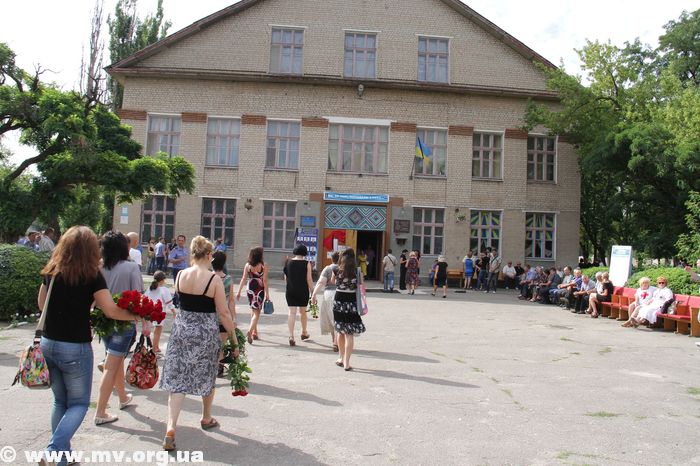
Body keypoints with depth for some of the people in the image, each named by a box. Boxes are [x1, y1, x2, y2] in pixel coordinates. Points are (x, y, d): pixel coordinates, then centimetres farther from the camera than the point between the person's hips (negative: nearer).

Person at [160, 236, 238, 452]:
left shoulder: (180, 275, -3)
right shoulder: (214, 279, -14)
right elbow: (223, 313, -12)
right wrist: (234, 338, -3)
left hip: (181, 329, 3)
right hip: (206, 332, -2)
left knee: (177, 379, 6)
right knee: (207, 377, 19)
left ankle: (170, 429, -7)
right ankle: (206, 419, 38)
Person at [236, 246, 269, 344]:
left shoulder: (248, 265, 0)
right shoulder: (263, 265, -8)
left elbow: (243, 279, 0)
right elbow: (265, 281, -9)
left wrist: (239, 292, 4)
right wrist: (267, 294, -5)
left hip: (250, 288, 4)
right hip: (260, 289, -4)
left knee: (253, 311, 19)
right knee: (257, 312, 1)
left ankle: (255, 333, 26)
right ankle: (250, 331, -18)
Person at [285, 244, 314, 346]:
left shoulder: (289, 262, 1)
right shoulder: (307, 263, -7)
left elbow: (286, 277, 8)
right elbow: (309, 280, -8)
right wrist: (312, 292, -2)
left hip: (290, 291, 1)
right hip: (303, 291, -1)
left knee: (291, 312, 1)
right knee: (303, 312, 17)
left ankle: (291, 336, -10)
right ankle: (304, 332, 34)